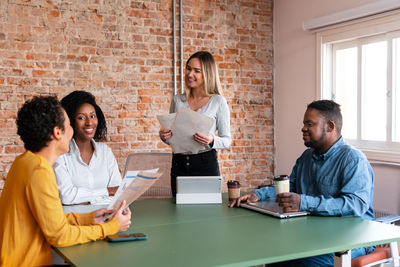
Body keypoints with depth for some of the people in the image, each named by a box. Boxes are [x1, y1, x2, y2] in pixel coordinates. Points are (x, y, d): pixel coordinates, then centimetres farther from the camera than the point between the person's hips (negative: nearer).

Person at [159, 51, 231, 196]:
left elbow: (227, 140, -2)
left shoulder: (218, 101, -4)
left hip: (206, 164, -3)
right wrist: (164, 136, -5)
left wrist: (212, 140, -21)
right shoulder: (177, 100, 8)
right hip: (179, 165, 3)